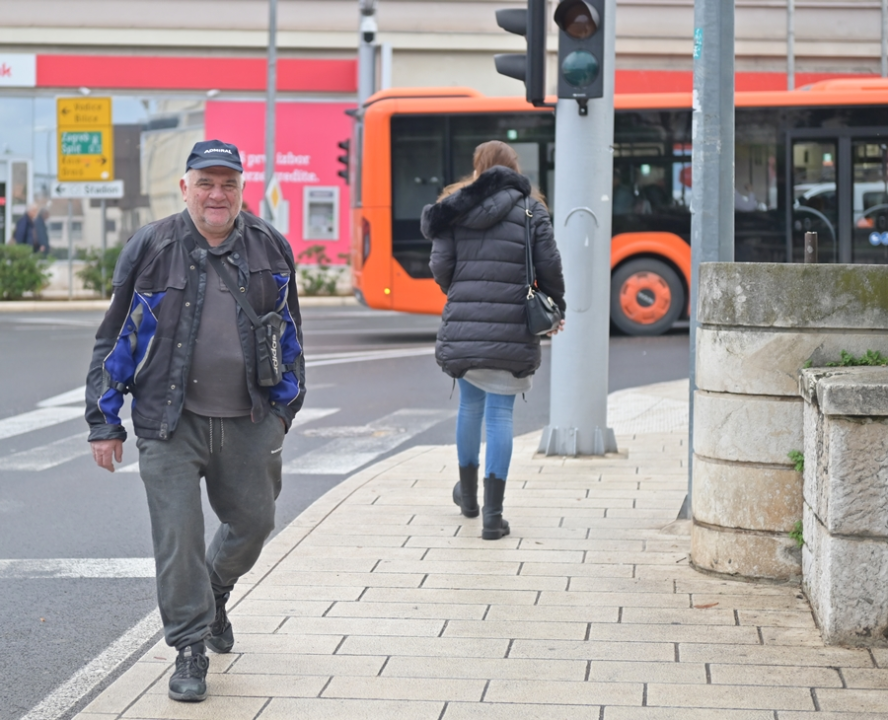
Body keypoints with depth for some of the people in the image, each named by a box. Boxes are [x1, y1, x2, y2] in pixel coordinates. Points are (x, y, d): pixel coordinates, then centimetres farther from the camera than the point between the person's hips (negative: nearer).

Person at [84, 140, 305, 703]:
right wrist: (104, 421, 1)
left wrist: (286, 405, 18)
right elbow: (114, 338, 2)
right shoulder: (151, 249, -3)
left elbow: (290, 333, 17)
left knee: (254, 520, 13)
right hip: (171, 423, -3)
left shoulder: (270, 248, 5)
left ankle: (215, 594, 44)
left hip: (249, 422, 3)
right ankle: (191, 648, 9)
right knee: (178, 536, -5)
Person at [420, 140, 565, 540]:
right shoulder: (529, 209, 1)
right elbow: (549, 265, -2)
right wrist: (555, 310, 14)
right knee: (500, 413, 0)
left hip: (463, 326, 2)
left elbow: (440, 267, 2)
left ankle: (468, 494, 37)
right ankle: (492, 514, -3)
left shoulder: (455, 209, 6)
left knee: (470, 405, 20)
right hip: (512, 328, -2)